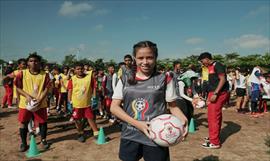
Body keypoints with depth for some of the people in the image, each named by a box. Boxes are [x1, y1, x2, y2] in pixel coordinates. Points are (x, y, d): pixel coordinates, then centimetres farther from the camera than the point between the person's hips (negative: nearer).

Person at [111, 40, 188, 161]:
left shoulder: (164, 79, -3)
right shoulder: (125, 80, 1)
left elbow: (172, 106, 1)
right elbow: (114, 107, -2)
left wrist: (183, 119, -21)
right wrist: (137, 123, -14)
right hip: (130, 136, 2)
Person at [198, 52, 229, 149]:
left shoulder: (217, 65, -10)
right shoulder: (210, 67, 18)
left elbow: (223, 80, -19)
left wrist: (215, 93, -24)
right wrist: (209, 96, 21)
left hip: (219, 93, -10)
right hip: (214, 93, 10)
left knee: (214, 117, -7)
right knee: (215, 116, 17)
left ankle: (215, 142, 1)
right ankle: (214, 137, 31)